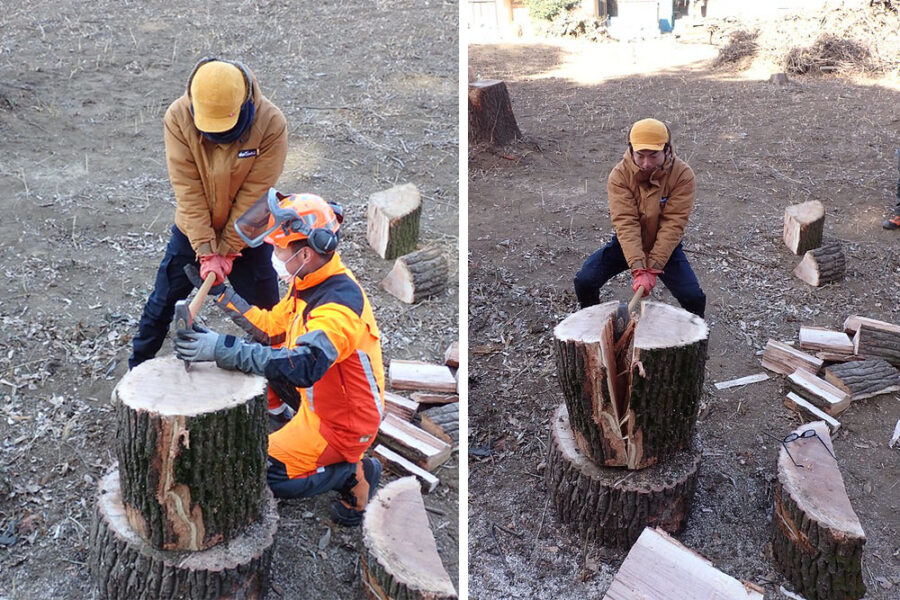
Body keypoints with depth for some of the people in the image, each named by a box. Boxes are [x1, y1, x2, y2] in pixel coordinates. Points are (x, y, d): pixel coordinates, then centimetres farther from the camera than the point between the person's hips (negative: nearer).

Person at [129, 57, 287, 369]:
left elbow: (254, 193, -20)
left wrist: (227, 250, -16)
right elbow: (188, 190, -20)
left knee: (262, 308, 7)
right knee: (163, 300, 12)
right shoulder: (178, 117, -21)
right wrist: (206, 251, -22)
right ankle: (137, 368, 33)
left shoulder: (271, 123, -25)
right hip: (193, 230, 1)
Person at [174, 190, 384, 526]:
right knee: (256, 353, 8)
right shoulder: (308, 284, -2)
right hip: (315, 397, 9)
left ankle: (354, 473, 3)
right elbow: (270, 328, 9)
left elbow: (302, 366, -45)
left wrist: (223, 349, -46)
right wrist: (220, 292, 6)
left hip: (342, 423, -9)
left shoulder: (341, 304, -32)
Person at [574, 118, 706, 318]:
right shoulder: (619, 175, -20)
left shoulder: (682, 174, -20)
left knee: (694, 297, -17)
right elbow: (625, 223, -28)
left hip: (665, 247, -1)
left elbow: (672, 225, -24)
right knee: (584, 282, -15)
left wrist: (653, 268, -31)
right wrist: (639, 269, -38)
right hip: (626, 244, 1)